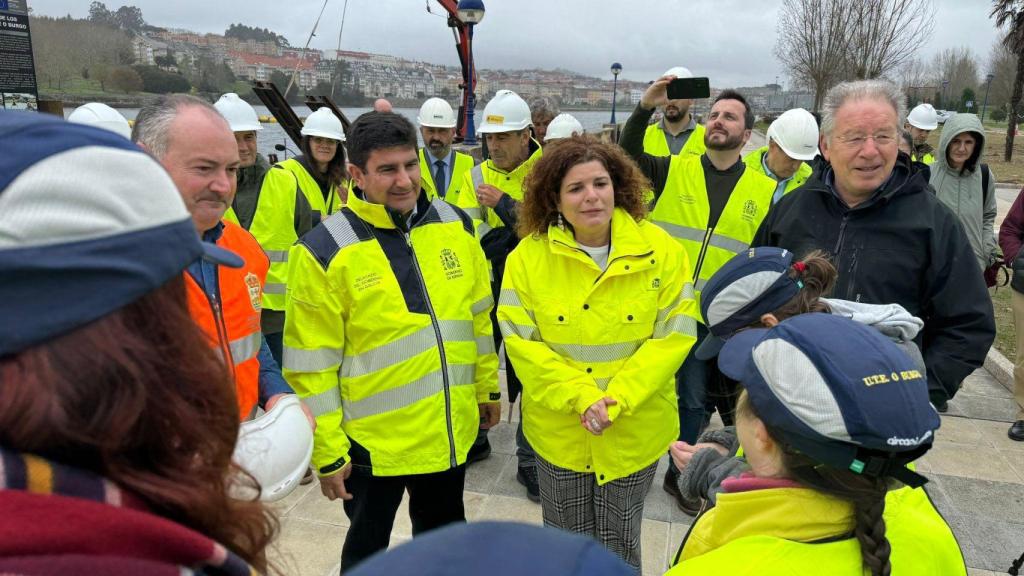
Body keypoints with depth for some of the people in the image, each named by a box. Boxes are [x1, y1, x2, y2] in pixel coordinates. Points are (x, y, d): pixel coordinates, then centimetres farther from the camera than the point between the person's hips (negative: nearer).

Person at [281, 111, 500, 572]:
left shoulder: (455, 224, -3)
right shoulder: (324, 251, -17)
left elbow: (479, 315, 8)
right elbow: (312, 364, -14)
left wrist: (488, 387, 13)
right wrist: (327, 451, -10)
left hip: (451, 430, 4)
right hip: (373, 441, -4)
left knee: (444, 535, 26)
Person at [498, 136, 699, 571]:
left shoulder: (660, 251, -11)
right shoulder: (529, 256, -11)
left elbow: (675, 334, -11)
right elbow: (520, 340, -11)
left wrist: (616, 399, -20)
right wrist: (580, 397, -21)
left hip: (634, 432, 0)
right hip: (558, 430, 1)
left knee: (620, 545, 21)